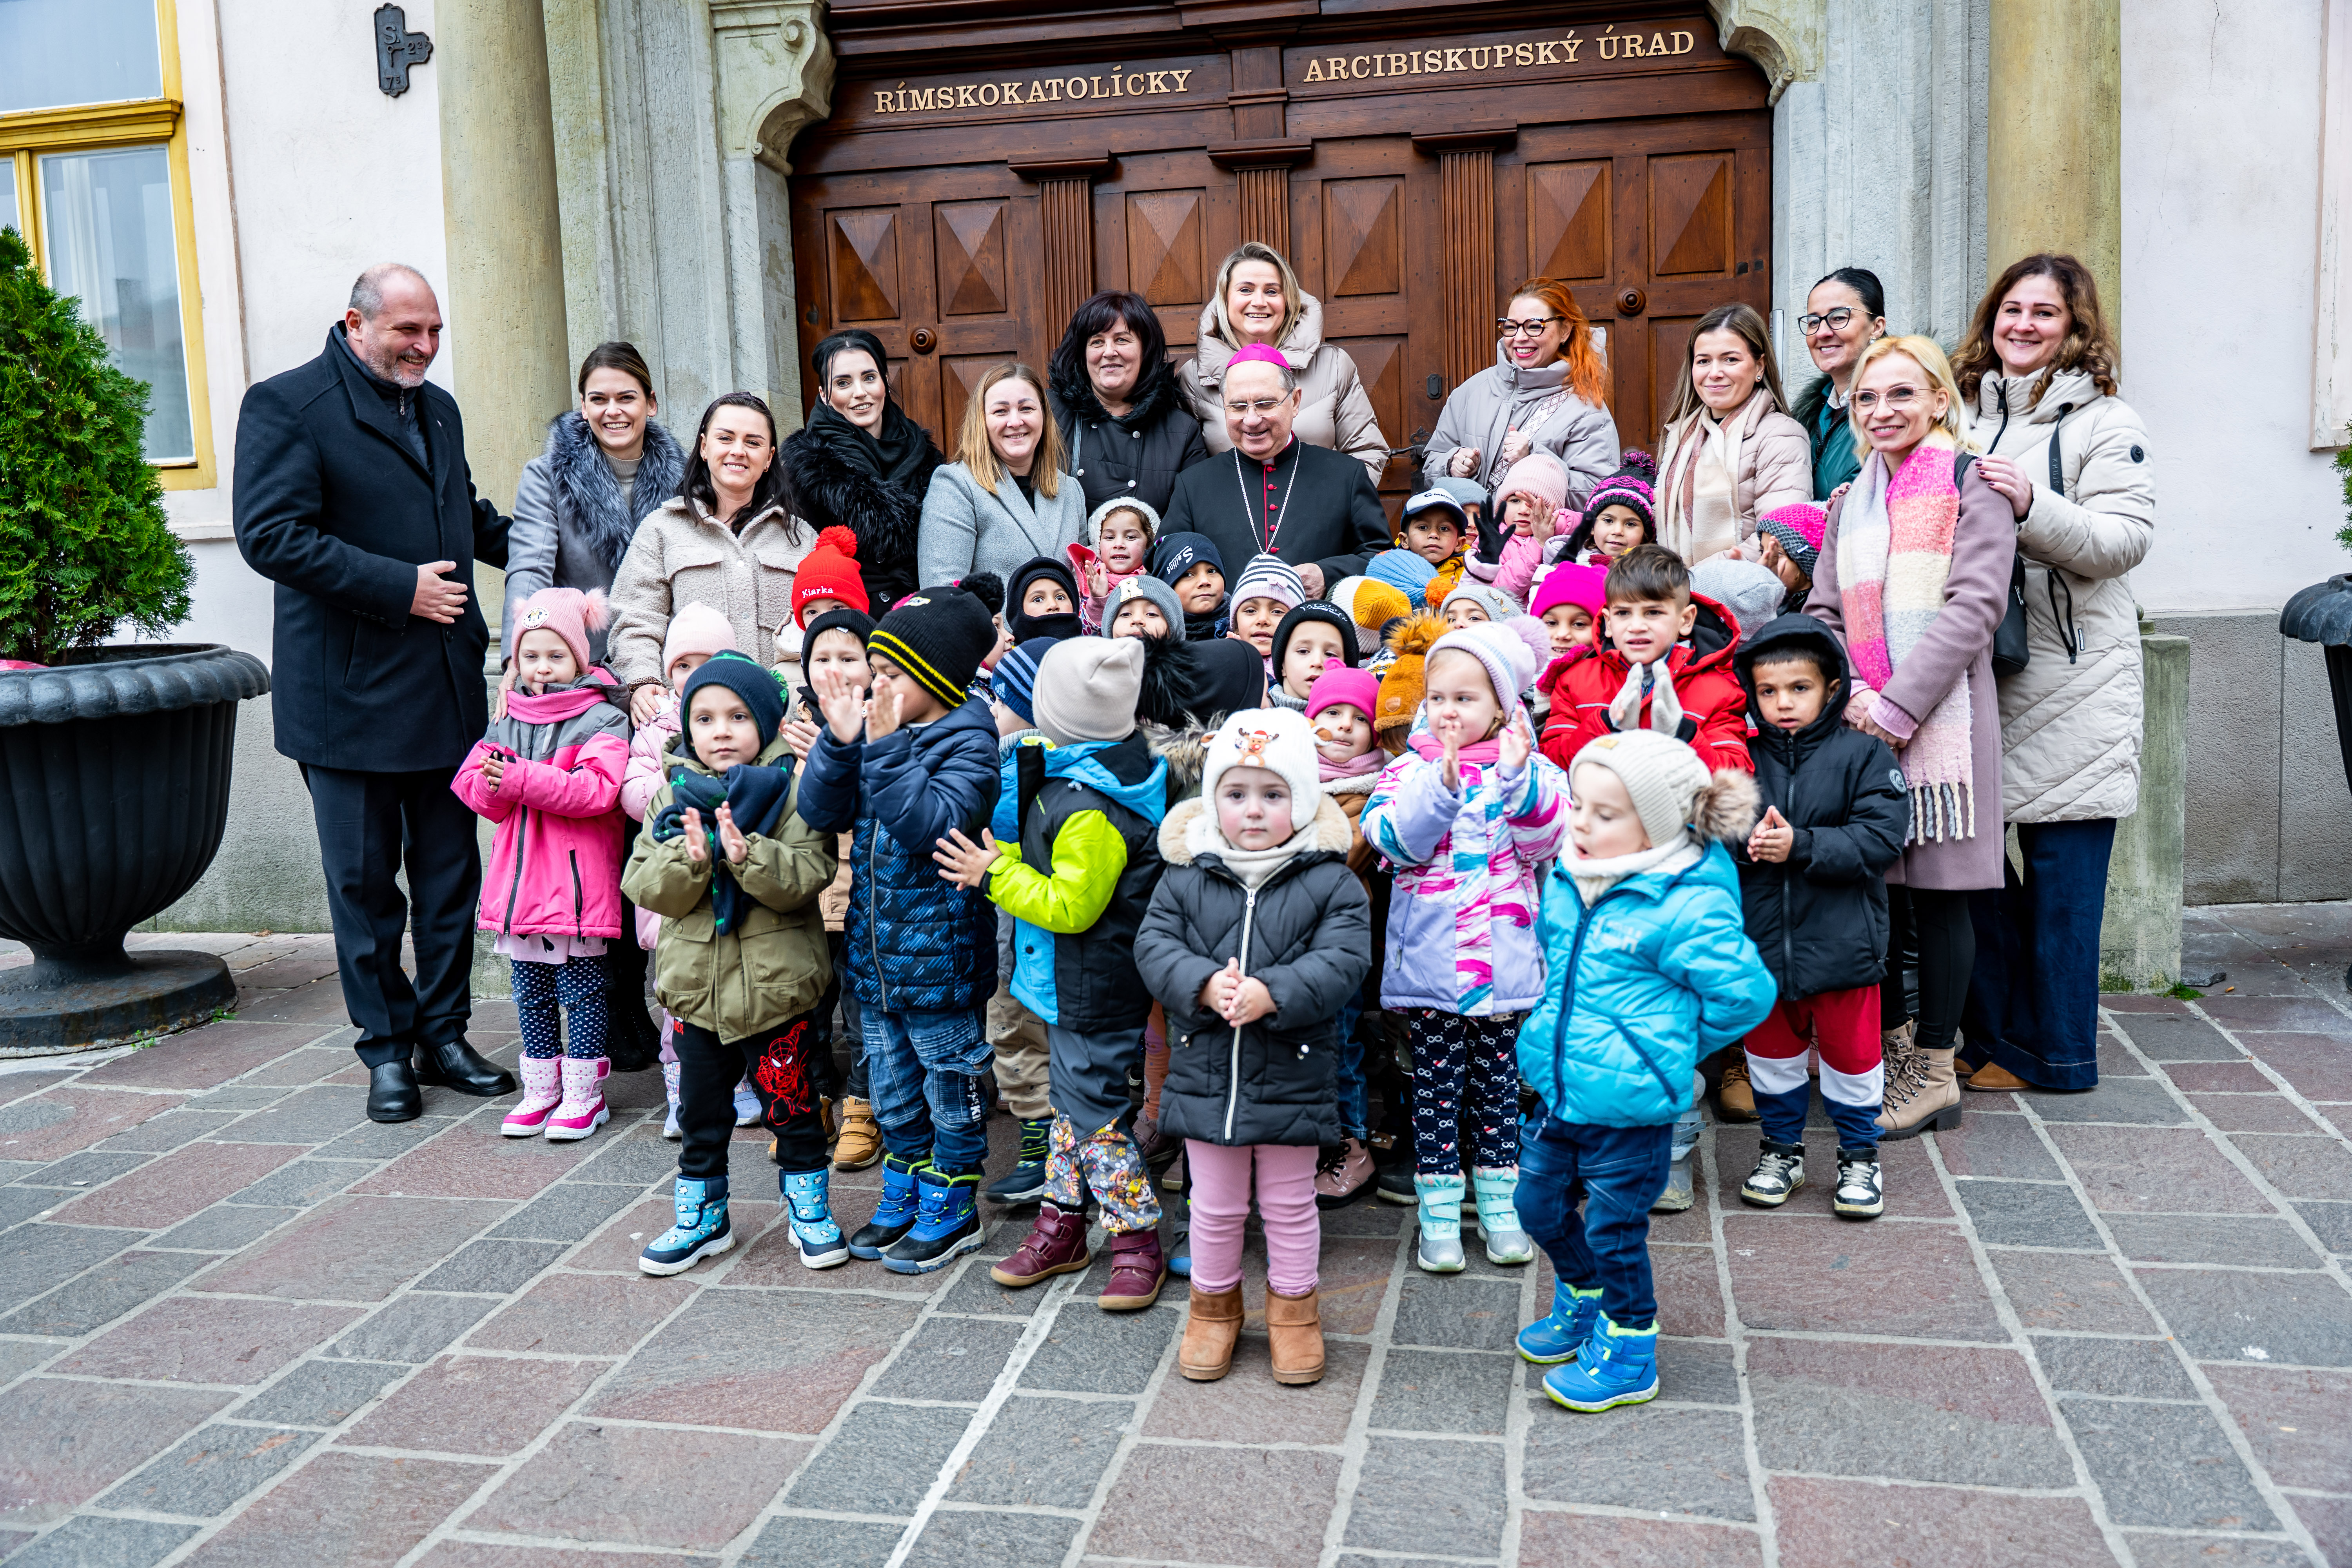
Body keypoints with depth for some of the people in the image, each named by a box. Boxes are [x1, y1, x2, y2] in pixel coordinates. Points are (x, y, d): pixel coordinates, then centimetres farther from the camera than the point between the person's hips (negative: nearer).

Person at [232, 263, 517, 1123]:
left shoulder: (438, 408, 16)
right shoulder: (285, 405, -7)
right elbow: (271, 536, -17)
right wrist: (401, 588, -19)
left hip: (448, 689, 6)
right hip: (351, 694, -6)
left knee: (451, 874, 10)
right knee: (364, 881, 6)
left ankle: (443, 1035, 22)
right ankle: (388, 1050, 18)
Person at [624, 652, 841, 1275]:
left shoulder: (793, 791, -7)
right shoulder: (673, 796, 3)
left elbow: (809, 876, -18)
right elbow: (646, 887, -4)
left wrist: (747, 855, -32)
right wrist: (690, 858, -23)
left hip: (778, 983, -3)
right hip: (697, 984, 3)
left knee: (793, 1106, 9)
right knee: (700, 1113, 15)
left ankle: (809, 1205, 28)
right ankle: (703, 1216, 32)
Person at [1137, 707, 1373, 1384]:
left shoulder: (1329, 882, -7)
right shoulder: (1186, 877, -1)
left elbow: (1342, 961, -15)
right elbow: (1155, 945, -4)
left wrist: (1272, 993, -28)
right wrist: (1204, 984, -23)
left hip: (1293, 1076, -1)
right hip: (1205, 1072, 2)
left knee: (1289, 1206, 14)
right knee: (1215, 1206, 16)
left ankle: (1293, 1309, 34)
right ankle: (1214, 1306, 36)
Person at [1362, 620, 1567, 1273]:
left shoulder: (1530, 769, 3)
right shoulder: (1408, 770, 2)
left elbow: (1547, 840, -11)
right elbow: (1395, 840, -13)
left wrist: (1518, 779, -24)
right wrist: (1440, 784, -26)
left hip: (1504, 961, 0)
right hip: (1429, 961, 0)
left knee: (1498, 1083, 12)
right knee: (1435, 1084, 6)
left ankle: (1499, 1203, 25)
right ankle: (1439, 1209, 17)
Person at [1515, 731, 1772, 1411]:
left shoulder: (1689, 907, -22)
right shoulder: (1568, 881, 1)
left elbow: (1744, 993, -17)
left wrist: (1671, 1045, -7)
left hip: (1629, 1107, -7)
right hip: (1560, 1092, 7)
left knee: (1614, 1230, 6)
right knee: (1539, 1205, 20)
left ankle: (1628, 1357, 28)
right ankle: (1582, 1305, 47)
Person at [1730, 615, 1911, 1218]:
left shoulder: (1864, 754, -6)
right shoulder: (1745, 758, 1)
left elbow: (1881, 838, -14)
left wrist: (1801, 846, -23)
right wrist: (1742, 844, -21)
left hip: (1841, 942, -2)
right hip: (1761, 941, 2)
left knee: (1851, 1053, 10)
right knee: (1771, 1050, 15)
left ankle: (1859, 1156, 29)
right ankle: (1782, 1148, 34)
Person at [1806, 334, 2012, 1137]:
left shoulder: (1970, 484, -2)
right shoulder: (1851, 502, 16)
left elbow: (1974, 605, -12)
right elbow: (1824, 612, 13)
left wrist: (1897, 704, -18)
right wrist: (1847, 694, -6)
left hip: (1939, 716, -5)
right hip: (1858, 719, 5)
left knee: (1936, 891, 0)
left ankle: (1935, 1070, 11)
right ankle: (1893, 1046, 25)